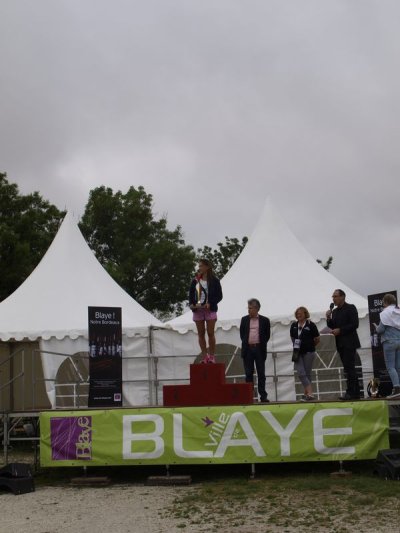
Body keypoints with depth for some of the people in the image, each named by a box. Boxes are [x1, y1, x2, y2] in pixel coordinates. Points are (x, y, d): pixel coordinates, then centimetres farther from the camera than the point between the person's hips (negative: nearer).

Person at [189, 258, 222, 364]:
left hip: (210, 310, -3)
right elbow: (191, 294, 11)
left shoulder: (214, 280, -1)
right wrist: (191, 304, -8)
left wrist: (210, 303, -17)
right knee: (201, 334, 5)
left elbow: (219, 295, -2)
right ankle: (204, 356, 11)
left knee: (210, 333, -2)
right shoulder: (195, 281, 9)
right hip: (197, 310, 3)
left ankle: (211, 356, 5)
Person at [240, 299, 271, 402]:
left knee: (261, 373, 1)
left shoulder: (264, 320, 3)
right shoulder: (244, 319, 8)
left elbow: (267, 335, 7)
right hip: (247, 349, 1)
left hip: (259, 349, -1)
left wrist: (261, 345, 2)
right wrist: (246, 343, 4)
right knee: (248, 373, 2)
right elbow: (242, 334, 14)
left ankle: (263, 396, 3)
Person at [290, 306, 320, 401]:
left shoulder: (311, 325, -4)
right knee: (301, 373, -9)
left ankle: (306, 393, 7)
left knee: (307, 373, 2)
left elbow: (317, 339, 2)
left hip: (308, 352, -3)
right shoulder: (294, 325, 9)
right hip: (297, 353, 3)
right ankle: (310, 393, -10)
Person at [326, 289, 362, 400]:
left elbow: (354, 324, -13)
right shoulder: (335, 311, 16)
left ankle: (351, 392, -12)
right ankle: (355, 393, 13)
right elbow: (332, 326, 16)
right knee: (349, 369, 9)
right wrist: (329, 319, -1)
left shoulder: (351, 308, -5)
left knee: (349, 368, -12)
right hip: (340, 344, 8)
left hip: (349, 343, -8)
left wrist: (340, 330, -16)